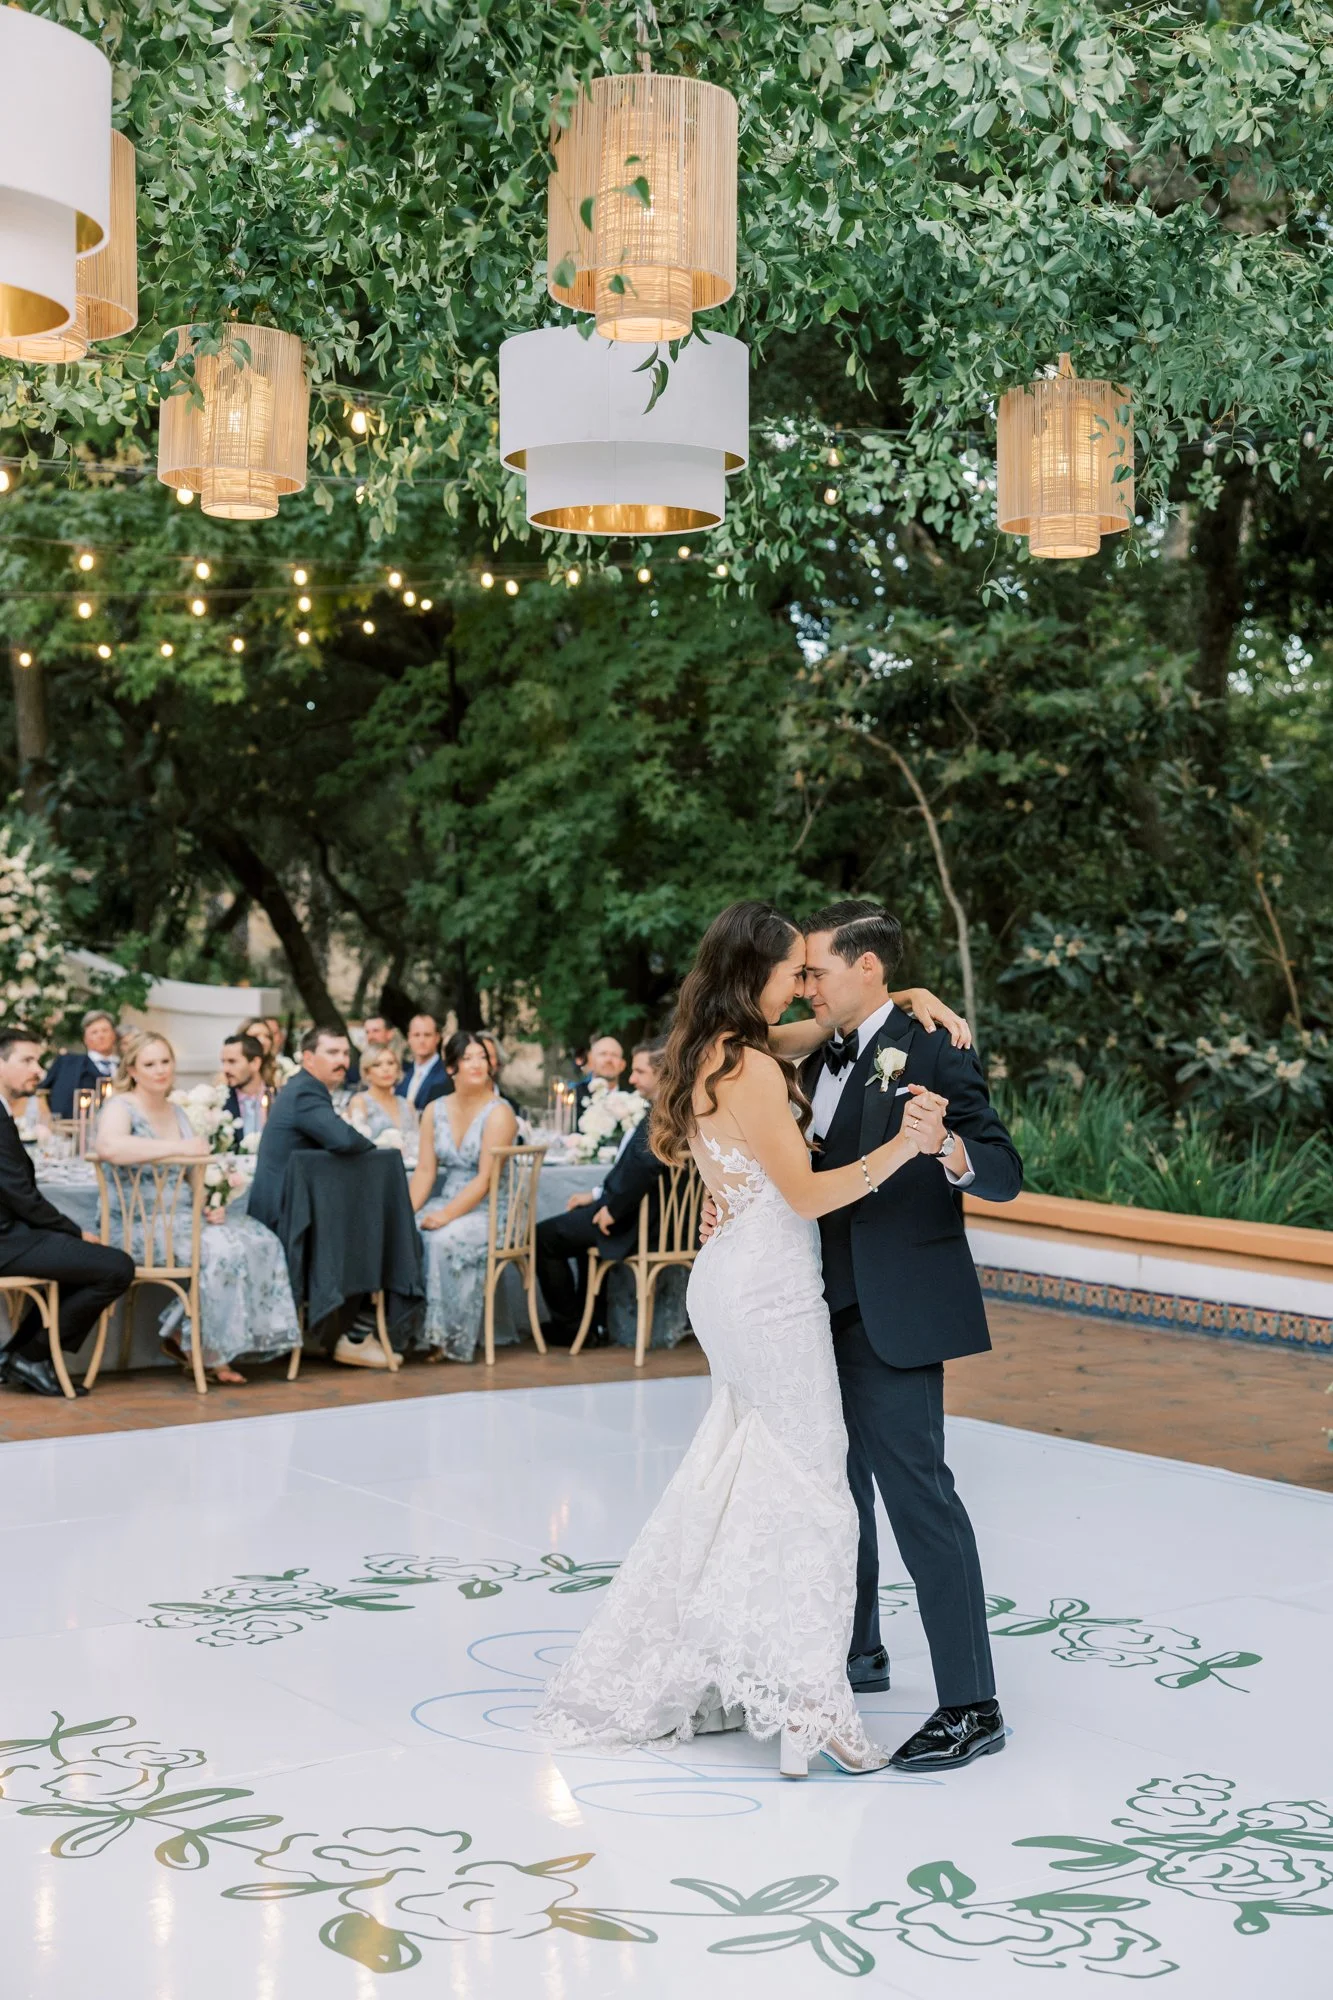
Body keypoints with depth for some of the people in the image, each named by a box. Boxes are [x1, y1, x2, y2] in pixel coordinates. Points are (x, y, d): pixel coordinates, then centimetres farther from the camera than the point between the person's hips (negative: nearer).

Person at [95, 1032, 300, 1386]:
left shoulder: (177, 1112, 18)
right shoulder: (120, 1107, -5)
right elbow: (108, 1147, -29)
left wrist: (212, 1202, -4)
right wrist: (178, 1147, -25)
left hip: (183, 1215, 7)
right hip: (140, 1223, -7)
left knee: (261, 1240, -15)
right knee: (221, 1247, -30)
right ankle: (210, 1353, -13)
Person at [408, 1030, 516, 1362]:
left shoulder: (498, 1113, -8)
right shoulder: (434, 1111, 9)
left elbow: (485, 1179, -15)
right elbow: (425, 1170, 4)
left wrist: (445, 1215, -24)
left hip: (487, 1211, -5)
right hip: (444, 1205, 5)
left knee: (443, 1239, -33)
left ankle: (447, 1337, -19)